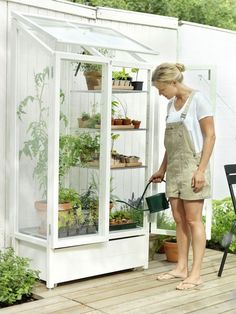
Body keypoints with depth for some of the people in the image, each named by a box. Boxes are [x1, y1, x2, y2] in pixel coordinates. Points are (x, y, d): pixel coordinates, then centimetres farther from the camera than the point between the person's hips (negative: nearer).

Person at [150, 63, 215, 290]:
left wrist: (201, 170, -16)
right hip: (174, 168, 7)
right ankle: (181, 267, 18)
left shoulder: (197, 100, -8)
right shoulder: (171, 104, 13)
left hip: (191, 165, -7)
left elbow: (210, 136, -11)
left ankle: (195, 273, 2)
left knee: (193, 220, -4)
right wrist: (162, 169, 19)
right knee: (179, 220, 9)